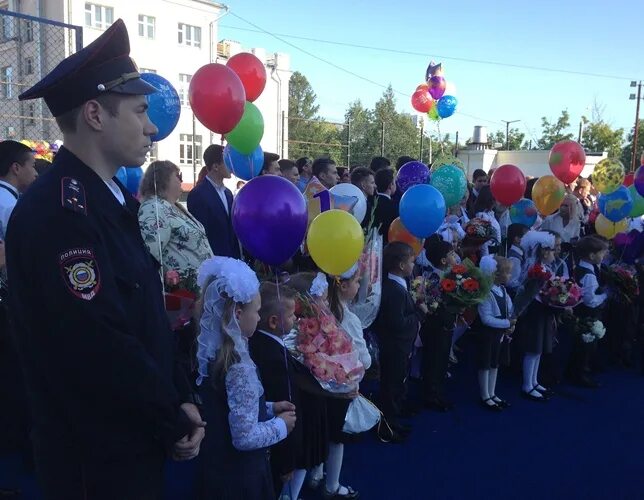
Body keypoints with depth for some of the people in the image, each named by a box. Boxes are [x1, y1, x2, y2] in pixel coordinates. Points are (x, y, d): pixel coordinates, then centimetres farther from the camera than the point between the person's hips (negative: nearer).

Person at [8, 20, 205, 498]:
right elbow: (102, 347, -27)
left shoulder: (112, 200, 5)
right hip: (98, 456, -8)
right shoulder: (56, 212, -24)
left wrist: (182, 397, 1)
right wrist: (174, 421, -14)